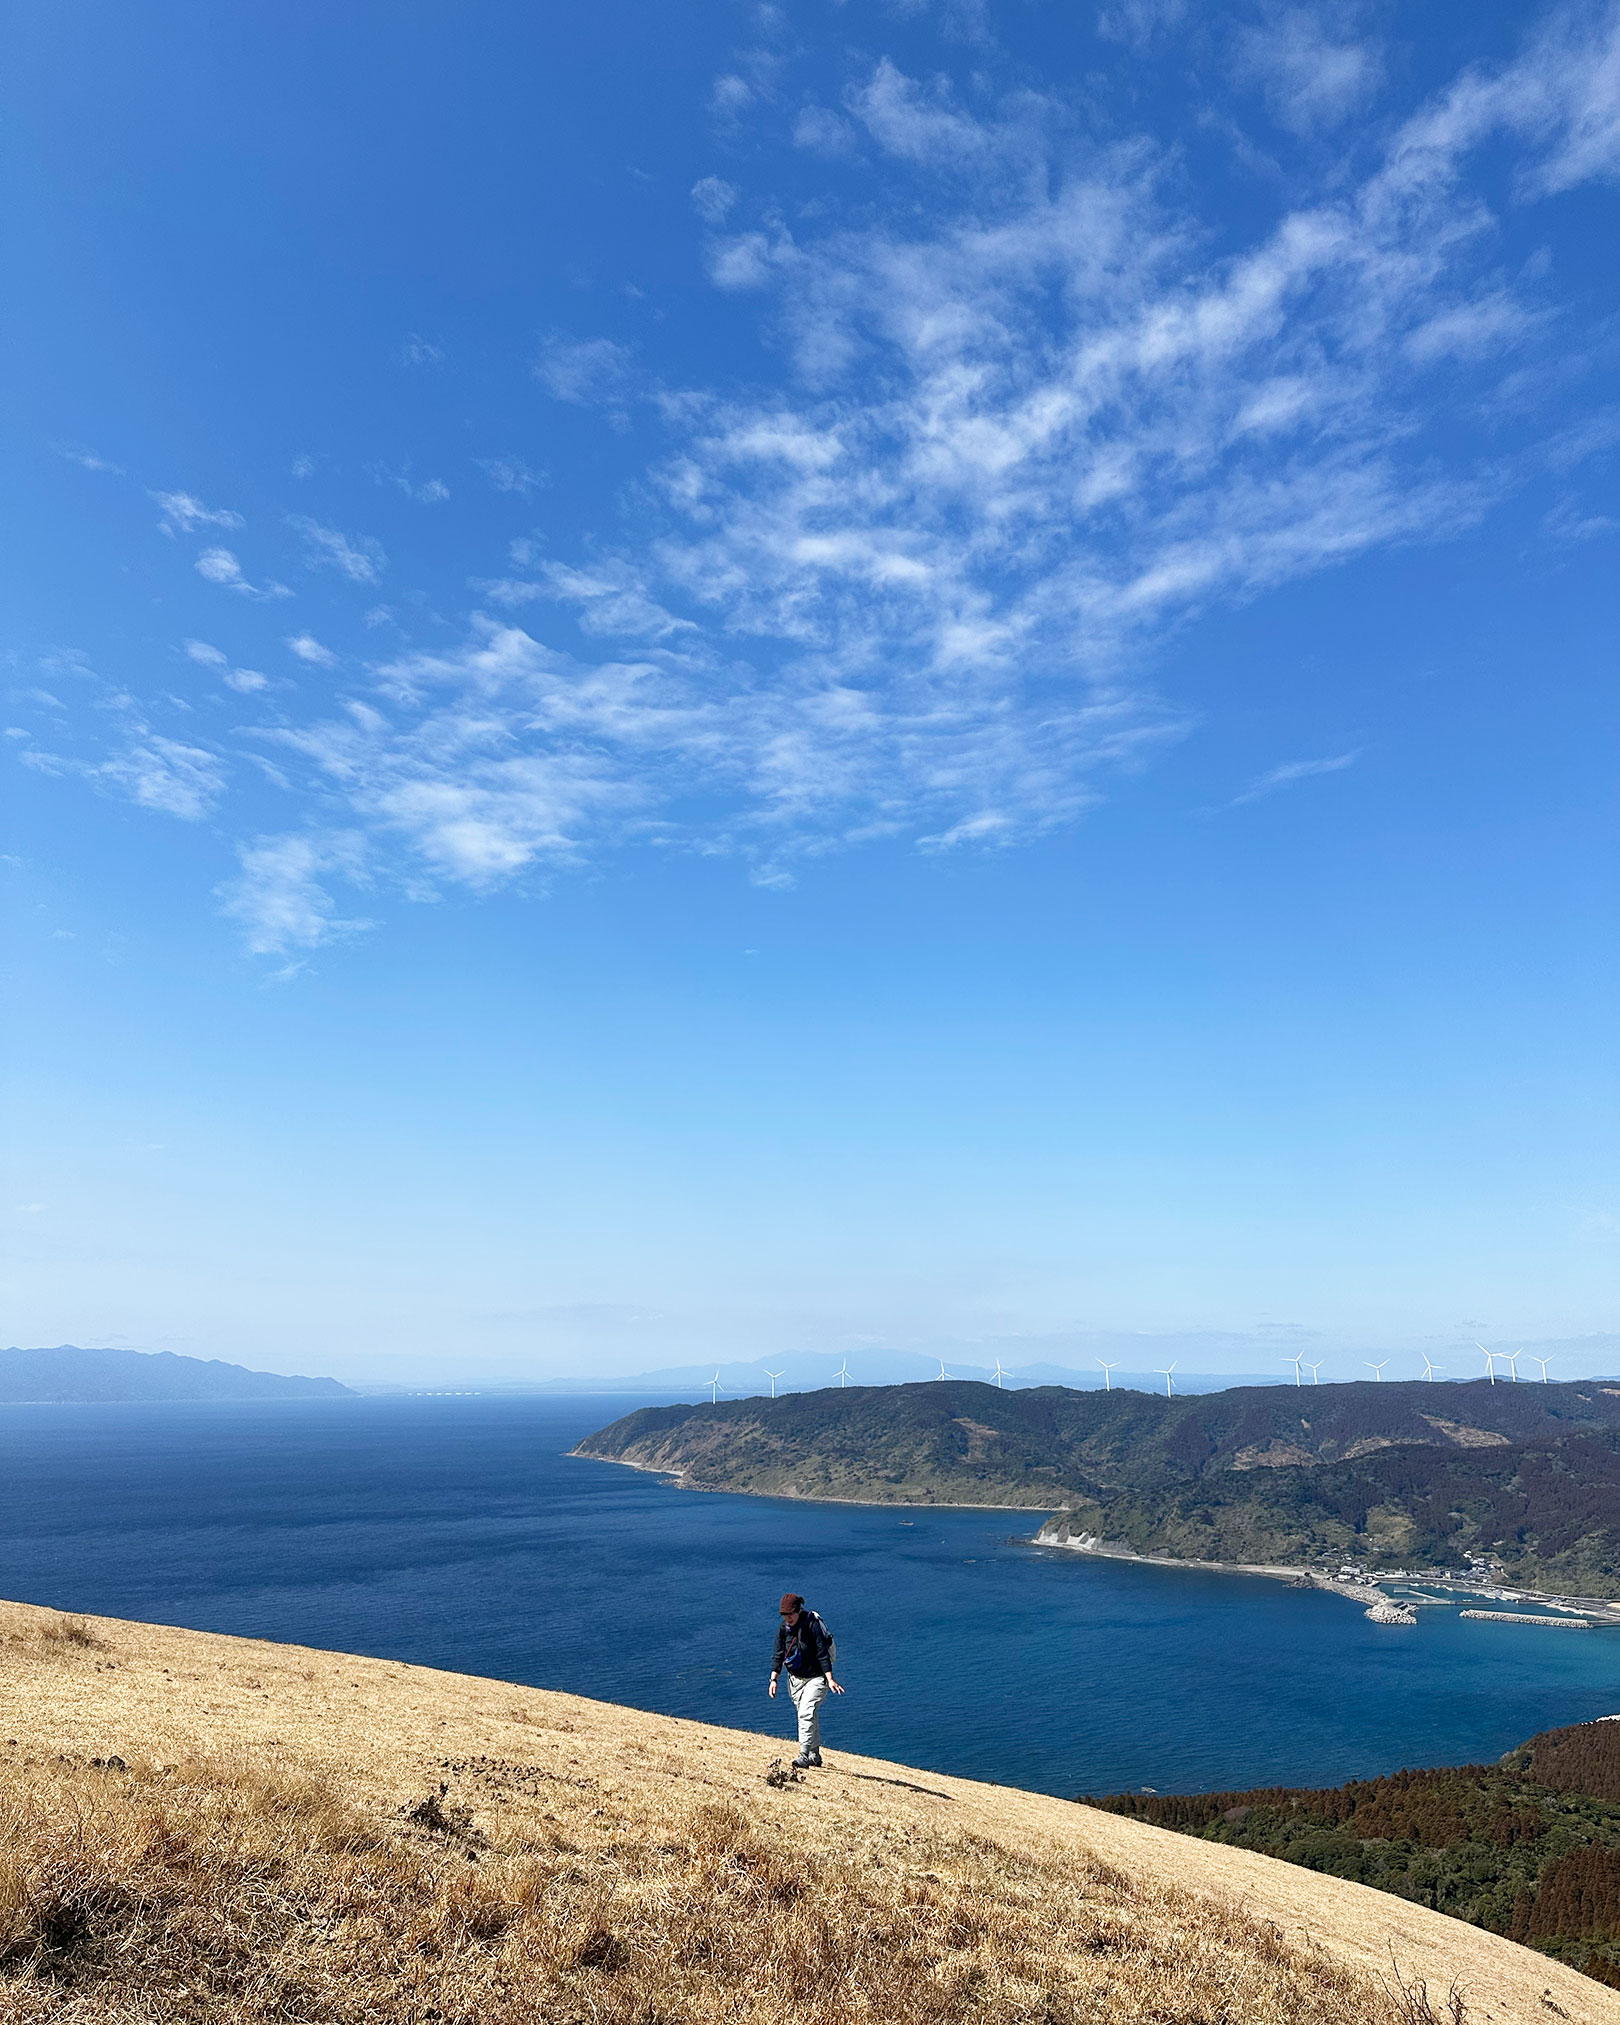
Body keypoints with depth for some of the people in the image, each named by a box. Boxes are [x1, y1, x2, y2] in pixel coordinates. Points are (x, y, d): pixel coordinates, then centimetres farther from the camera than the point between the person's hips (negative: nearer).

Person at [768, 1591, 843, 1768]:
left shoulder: (813, 1625, -22)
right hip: (795, 1678, 6)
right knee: (806, 1715, 11)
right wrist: (774, 1679, -9)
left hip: (816, 1677, -5)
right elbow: (778, 1655, -1)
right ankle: (815, 1755, 24)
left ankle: (804, 1755, -19)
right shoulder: (783, 1628, -6)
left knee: (806, 1712, -19)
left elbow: (822, 1653, -22)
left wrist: (830, 1680, -26)